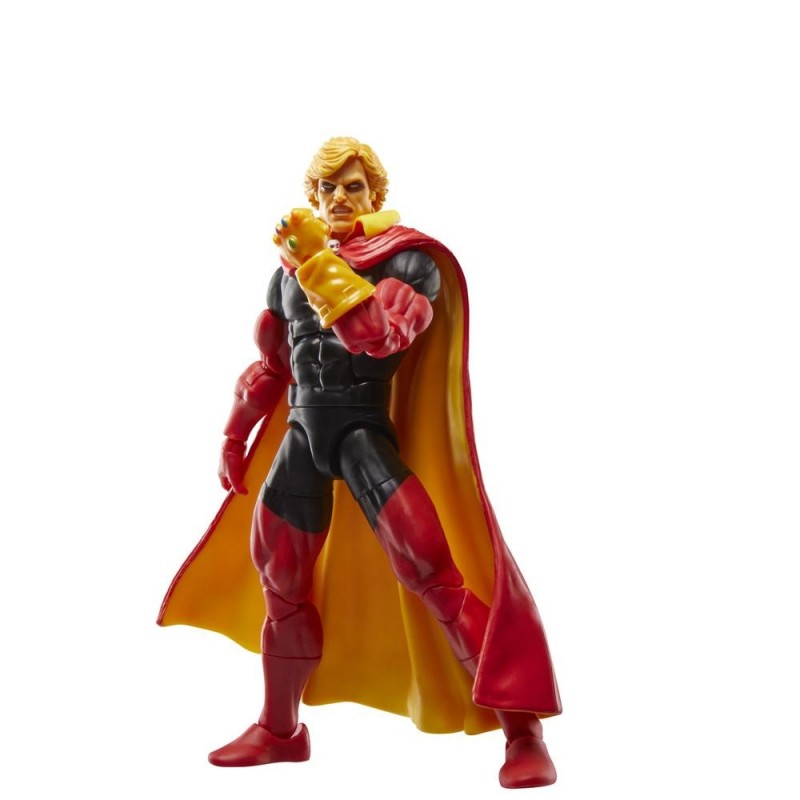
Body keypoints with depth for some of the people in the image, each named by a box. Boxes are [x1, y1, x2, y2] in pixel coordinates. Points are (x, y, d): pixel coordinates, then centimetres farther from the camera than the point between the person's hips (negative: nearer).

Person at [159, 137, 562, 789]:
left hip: (364, 429, -6)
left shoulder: (407, 259, -4)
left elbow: (378, 335, -24)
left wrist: (320, 259, -24)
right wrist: (237, 433, 25)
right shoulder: (290, 268, 12)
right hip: (301, 432, 6)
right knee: (282, 586, 15)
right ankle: (279, 730, 35)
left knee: (431, 571, -19)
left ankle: (523, 733, -14)